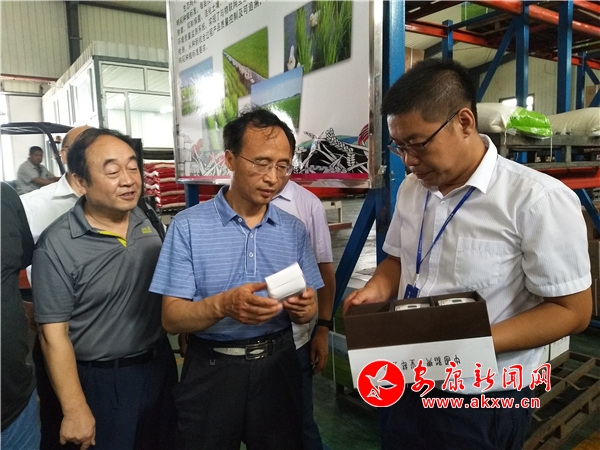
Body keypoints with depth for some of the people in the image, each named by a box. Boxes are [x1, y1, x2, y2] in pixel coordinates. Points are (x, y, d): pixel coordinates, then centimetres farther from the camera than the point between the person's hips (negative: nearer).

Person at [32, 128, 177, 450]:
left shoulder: (150, 220, -3)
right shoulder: (56, 245, -19)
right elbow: (54, 334, -16)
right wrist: (75, 410, -14)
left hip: (160, 366, 5)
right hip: (102, 381, -5)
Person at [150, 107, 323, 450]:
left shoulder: (294, 230, 1)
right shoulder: (188, 226, -10)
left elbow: (308, 310, 5)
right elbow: (172, 318, -11)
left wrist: (303, 308, -19)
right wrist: (222, 305, -30)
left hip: (278, 366, 3)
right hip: (211, 371, -2)